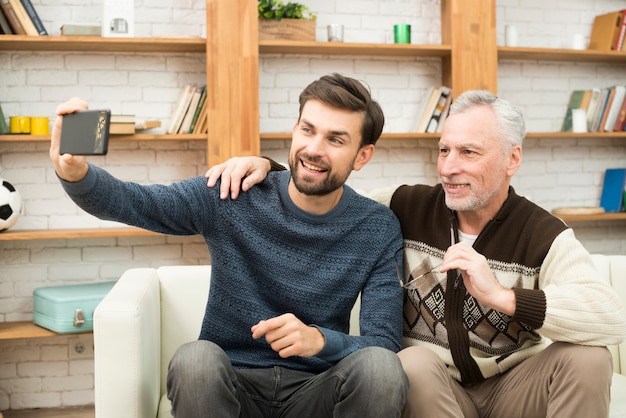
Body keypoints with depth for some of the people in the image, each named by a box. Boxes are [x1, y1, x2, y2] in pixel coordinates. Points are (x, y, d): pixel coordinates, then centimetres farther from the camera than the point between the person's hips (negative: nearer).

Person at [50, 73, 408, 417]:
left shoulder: (379, 229, -4)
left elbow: (386, 341, -9)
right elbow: (128, 202, -9)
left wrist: (319, 340, -30)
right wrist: (74, 171, -32)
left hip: (315, 388, 1)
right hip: (232, 382, 0)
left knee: (381, 367, -30)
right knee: (196, 359, -33)